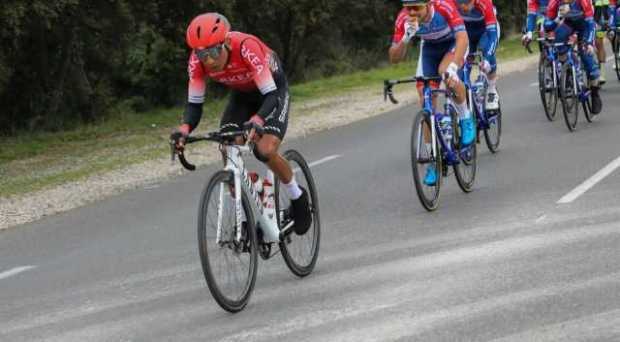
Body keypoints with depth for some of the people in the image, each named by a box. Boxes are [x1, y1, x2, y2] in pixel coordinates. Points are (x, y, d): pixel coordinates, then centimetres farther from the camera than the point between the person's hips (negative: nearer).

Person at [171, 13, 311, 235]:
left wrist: (257, 121, -60)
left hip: (272, 90, -5)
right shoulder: (198, 60, -26)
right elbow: (194, 103, -20)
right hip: (242, 94, 5)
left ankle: (297, 197, 3)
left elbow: (271, 96, -41)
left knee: (266, 150, -24)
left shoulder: (246, 48, -40)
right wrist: (184, 129, -41)